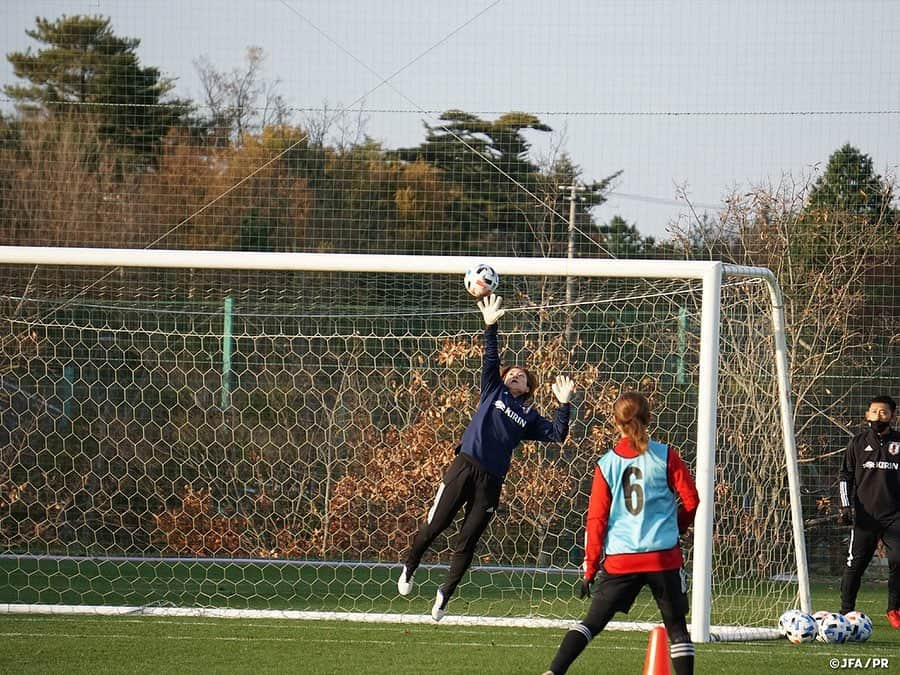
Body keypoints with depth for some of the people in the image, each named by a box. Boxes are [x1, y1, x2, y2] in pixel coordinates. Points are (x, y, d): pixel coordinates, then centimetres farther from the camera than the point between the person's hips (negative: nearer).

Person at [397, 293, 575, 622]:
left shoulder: (529, 418, 18)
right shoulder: (494, 391, 17)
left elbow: (558, 434, 10)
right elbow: (491, 359, 7)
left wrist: (564, 405, 1)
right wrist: (490, 327, -4)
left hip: (491, 480, 1)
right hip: (464, 467, -1)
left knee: (467, 541, 0)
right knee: (434, 525, -3)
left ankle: (445, 592, 12)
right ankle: (409, 568, 21)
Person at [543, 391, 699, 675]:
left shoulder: (606, 465, 2)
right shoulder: (665, 456, -1)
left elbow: (596, 520, 3)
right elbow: (691, 502, 1)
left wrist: (590, 570, 8)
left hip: (619, 560, 1)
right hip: (664, 556, -1)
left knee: (592, 622, 7)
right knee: (676, 626, 10)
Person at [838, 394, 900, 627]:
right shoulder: (858, 442, 8)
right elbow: (845, 475, 11)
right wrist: (846, 505, 1)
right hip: (864, 515, 0)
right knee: (856, 562, 0)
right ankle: (846, 611, 9)